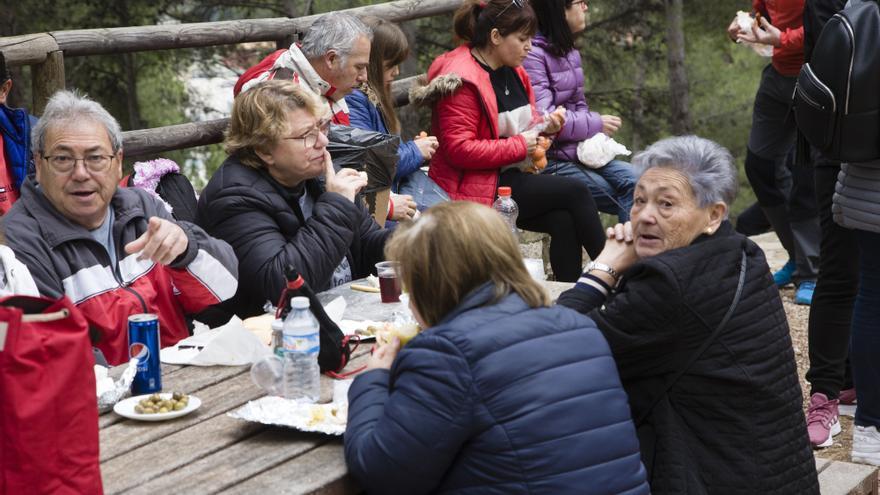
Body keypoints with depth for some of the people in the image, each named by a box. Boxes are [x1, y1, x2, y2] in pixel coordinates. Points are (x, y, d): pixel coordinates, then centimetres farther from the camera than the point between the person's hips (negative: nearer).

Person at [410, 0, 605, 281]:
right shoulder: (461, 80, -16)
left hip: (513, 177, 8)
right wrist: (519, 145, -18)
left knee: (563, 221, -21)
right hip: (478, 188, -8)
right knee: (575, 192, -16)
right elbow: (460, 150, -22)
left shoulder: (513, 71, 12)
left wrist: (544, 126, 3)